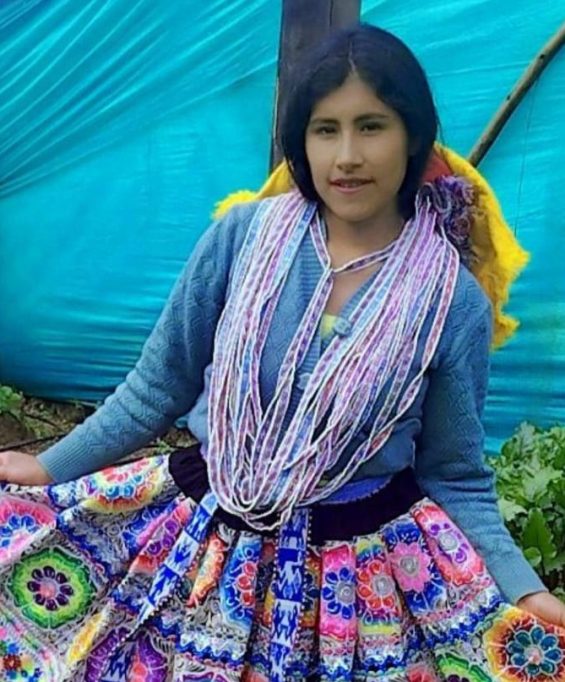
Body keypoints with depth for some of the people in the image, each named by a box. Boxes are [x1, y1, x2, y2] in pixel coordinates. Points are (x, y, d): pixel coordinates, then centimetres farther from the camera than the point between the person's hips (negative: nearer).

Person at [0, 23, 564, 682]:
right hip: (208, 549, 1)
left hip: (360, 578, 0)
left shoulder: (455, 301, -11)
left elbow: (455, 477, -3)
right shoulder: (241, 234, -11)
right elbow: (160, 384, 0)